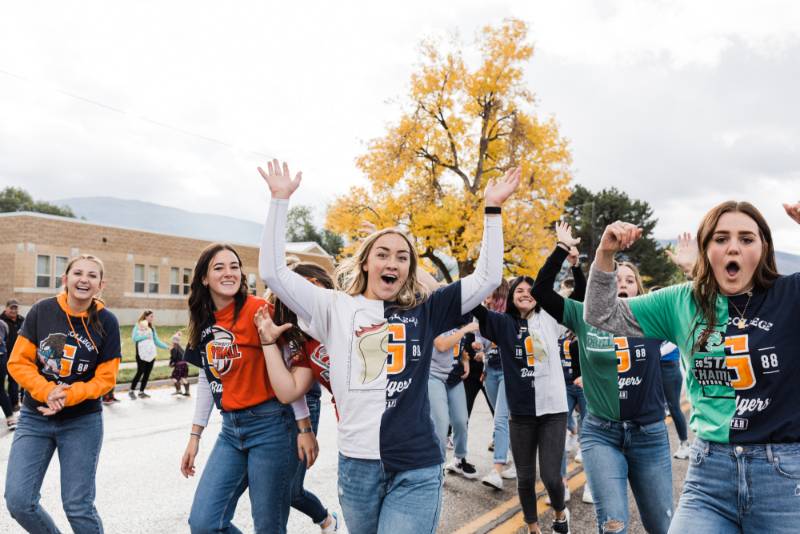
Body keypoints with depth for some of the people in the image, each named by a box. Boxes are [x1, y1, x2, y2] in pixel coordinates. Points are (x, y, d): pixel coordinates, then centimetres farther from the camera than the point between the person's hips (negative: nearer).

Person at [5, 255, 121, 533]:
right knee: (18, 501, 0)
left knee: (78, 507, 3)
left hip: (83, 422, -2)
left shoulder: (106, 322, -10)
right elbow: (18, 362, -5)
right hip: (35, 417, 2)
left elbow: (105, 379, -7)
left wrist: (69, 396, -23)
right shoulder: (41, 311, -7)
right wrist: (48, 391, -21)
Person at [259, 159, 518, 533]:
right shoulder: (336, 308, 4)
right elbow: (273, 271, -1)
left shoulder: (424, 311, 4)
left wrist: (492, 209, 1)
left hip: (416, 468, -1)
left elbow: (488, 276, 4)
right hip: (356, 464, 1)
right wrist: (280, 199, -2)